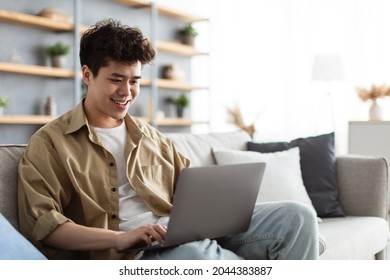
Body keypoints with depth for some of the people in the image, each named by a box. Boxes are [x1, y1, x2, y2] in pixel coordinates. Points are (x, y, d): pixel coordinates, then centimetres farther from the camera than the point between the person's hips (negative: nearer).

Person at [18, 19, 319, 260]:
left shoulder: (151, 137, 22)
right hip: (129, 253, -5)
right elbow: (40, 224, -8)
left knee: (297, 217, -13)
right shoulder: (50, 143, 4)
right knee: (192, 253, -40)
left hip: (187, 233, 6)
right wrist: (119, 238, -21)